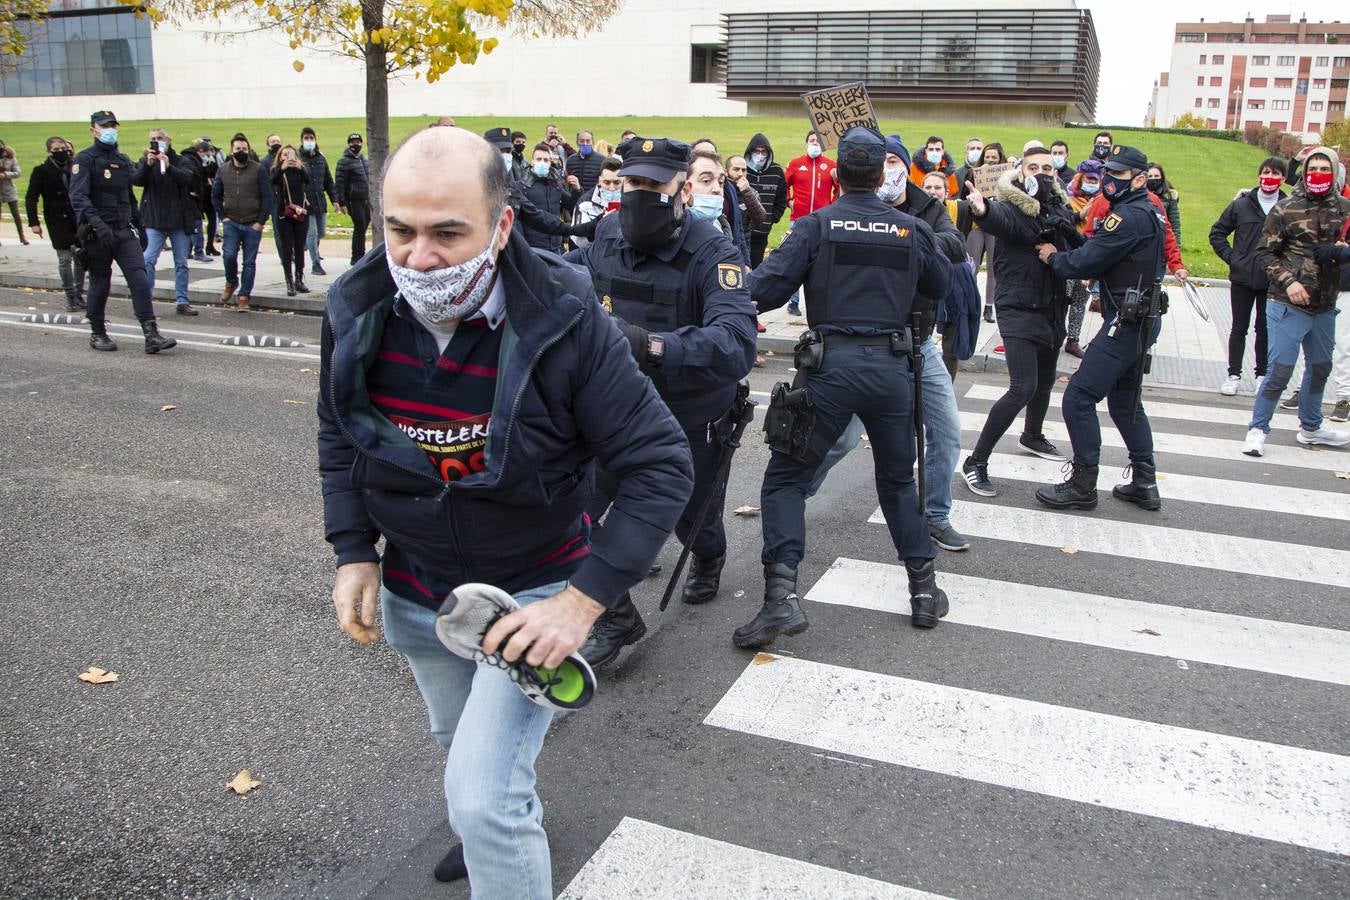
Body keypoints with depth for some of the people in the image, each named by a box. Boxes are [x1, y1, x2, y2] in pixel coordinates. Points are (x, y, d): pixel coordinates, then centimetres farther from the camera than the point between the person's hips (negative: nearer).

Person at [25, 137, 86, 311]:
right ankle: (70, 297, 6)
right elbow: (30, 198, -3)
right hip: (58, 223, -3)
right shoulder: (41, 172, -3)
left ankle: (79, 294, 17)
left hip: (77, 220, 3)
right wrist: (33, 222, -10)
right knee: (64, 259, -2)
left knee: (80, 258, 5)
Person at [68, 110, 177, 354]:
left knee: (140, 280, -9)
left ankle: (151, 335, -13)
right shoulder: (85, 159, -4)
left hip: (124, 231, 5)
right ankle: (97, 333, 21)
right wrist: (96, 222, -31)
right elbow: (78, 196, -17)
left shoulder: (123, 160, 15)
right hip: (97, 233, -4)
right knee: (100, 285, 5)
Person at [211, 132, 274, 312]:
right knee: (229, 255, -13)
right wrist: (223, 216, 5)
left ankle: (244, 296, 11)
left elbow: (268, 197, -5)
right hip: (231, 222, 2)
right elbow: (215, 195, 16)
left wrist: (261, 221, -9)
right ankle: (231, 282, 16)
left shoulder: (259, 170, -3)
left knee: (249, 262, 2)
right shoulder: (223, 170, 7)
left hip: (252, 224, -2)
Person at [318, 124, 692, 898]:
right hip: (413, 587, 5)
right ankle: (518, 818, 62)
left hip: (534, 588, -5)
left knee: (484, 798, -15)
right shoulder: (359, 311, -15)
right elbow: (338, 435, 3)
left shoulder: (566, 322, -28)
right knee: (462, 742, 29)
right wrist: (354, 553, -5)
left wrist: (584, 600, -31)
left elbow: (662, 465, -25)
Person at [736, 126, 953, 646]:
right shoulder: (911, 230, 7)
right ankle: (924, 588, 23)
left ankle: (781, 596, -9)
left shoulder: (816, 225, -3)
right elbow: (941, 284, 22)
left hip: (831, 364, -3)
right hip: (892, 368, 3)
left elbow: (769, 289, -9)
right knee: (898, 480, 22)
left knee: (785, 479, 5)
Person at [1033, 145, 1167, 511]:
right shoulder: (1147, 213, 16)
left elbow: (1087, 261, -19)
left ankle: (1082, 485, -1)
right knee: (1125, 399, 18)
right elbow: (1102, 259, 14)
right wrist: (1062, 255, 0)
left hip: (1127, 322, -11)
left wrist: (1054, 258, -1)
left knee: (1079, 396, -7)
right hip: (1140, 319, 11)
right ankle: (1144, 484, 24)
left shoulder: (1130, 217, -17)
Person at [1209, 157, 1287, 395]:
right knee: (1239, 328, 8)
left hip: (1272, 282, -1)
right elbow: (1216, 233, 8)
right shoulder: (1241, 204, -1)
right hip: (1242, 278, 1)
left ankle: (1262, 375, 20)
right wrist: (1230, 257, -1)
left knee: (1265, 329, 9)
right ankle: (1234, 375, 15)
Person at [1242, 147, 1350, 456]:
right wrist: (1288, 281, -17)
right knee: (1279, 370, -6)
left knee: (1320, 367, 19)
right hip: (1288, 305, -5)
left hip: (1325, 307, 5)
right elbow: (1265, 252, -6)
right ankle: (1257, 429, 8)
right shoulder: (1286, 209, -7)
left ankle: (1310, 427, 36)